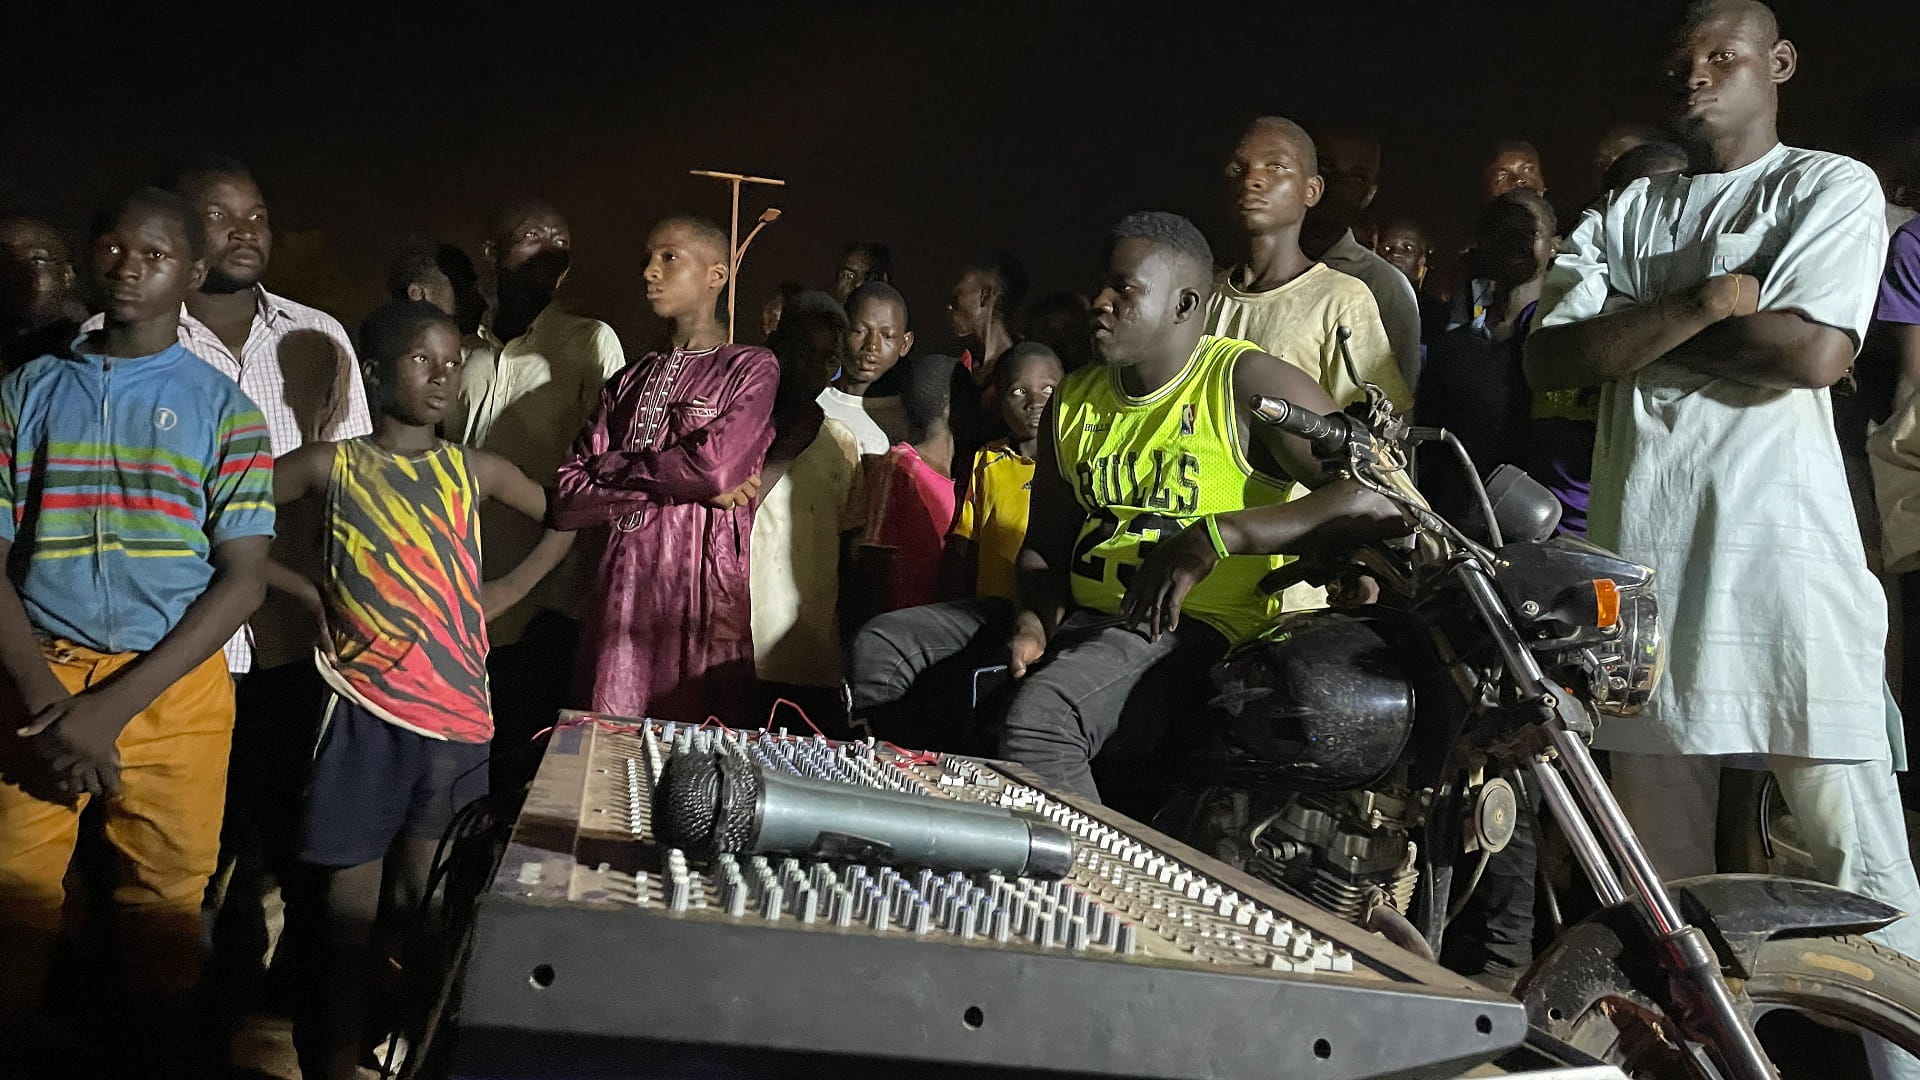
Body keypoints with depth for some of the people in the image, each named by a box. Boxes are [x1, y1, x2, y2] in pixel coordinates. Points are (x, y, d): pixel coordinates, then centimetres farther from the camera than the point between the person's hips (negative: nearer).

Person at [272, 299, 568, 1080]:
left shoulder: (475, 471, 5)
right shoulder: (330, 465, -2)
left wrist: (502, 593, 9)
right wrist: (305, 590, -2)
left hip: (457, 711, 2)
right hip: (363, 710, -2)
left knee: (425, 895, 11)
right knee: (350, 899, 4)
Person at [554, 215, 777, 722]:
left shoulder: (751, 367, 2)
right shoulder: (627, 380, 15)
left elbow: (716, 466, -16)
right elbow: (566, 499, 4)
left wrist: (613, 468, 0)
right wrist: (684, 485, -8)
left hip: (701, 592, -4)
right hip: (618, 590, 4)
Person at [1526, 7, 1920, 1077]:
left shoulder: (1831, 187, 7)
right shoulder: (1626, 213, 18)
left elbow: (1816, 353, -11)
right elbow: (1551, 358, 2)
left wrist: (1639, 323, -2)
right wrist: (1704, 302, -9)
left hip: (1786, 556, -3)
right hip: (1645, 556, 4)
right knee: (1661, 864, 9)